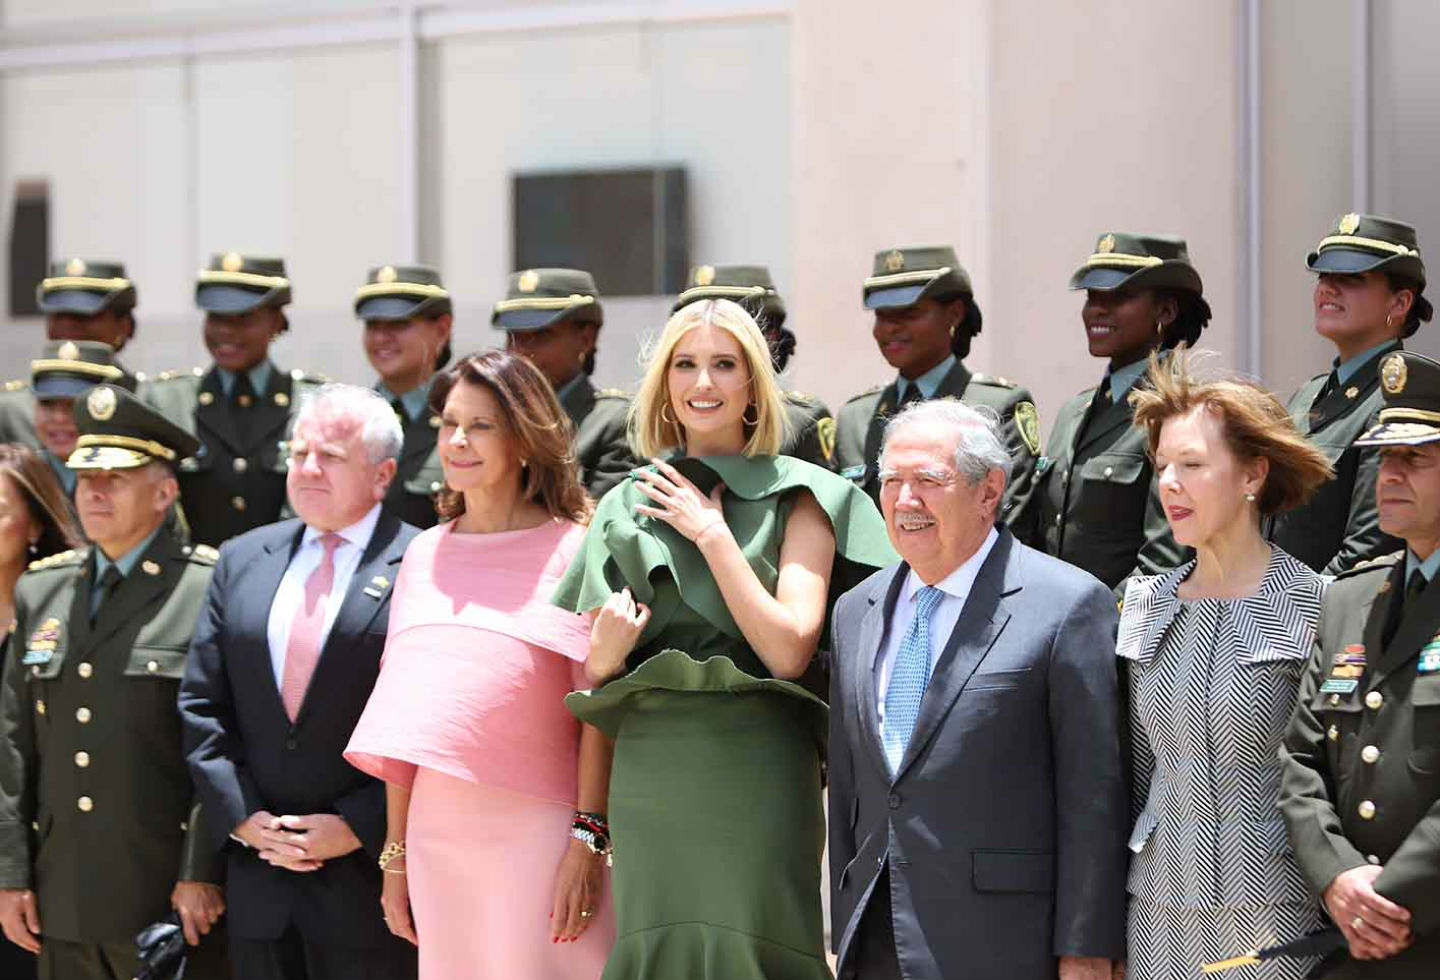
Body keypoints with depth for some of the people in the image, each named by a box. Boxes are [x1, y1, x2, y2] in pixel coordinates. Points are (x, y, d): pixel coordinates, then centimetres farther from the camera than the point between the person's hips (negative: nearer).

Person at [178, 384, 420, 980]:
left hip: (369, 877, -5)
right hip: (258, 873, 5)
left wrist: (360, 827, -12)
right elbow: (202, 705, 12)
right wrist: (240, 816, 0)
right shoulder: (242, 560, 13)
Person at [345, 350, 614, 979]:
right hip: (437, 830, 5)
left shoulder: (570, 548, -3)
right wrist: (395, 853, 11)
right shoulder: (425, 555, 12)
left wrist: (587, 839, -14)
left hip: (536, 829, -4)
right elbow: (406, 722, 13)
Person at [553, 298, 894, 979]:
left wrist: (712, 533, -7)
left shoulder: (798, 499, 3)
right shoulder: (626, 506, 13)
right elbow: (588, 680, 14)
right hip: (648, 773, 3)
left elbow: (789, 651, -10)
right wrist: (606, 650, -9)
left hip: (754, 776, -3)